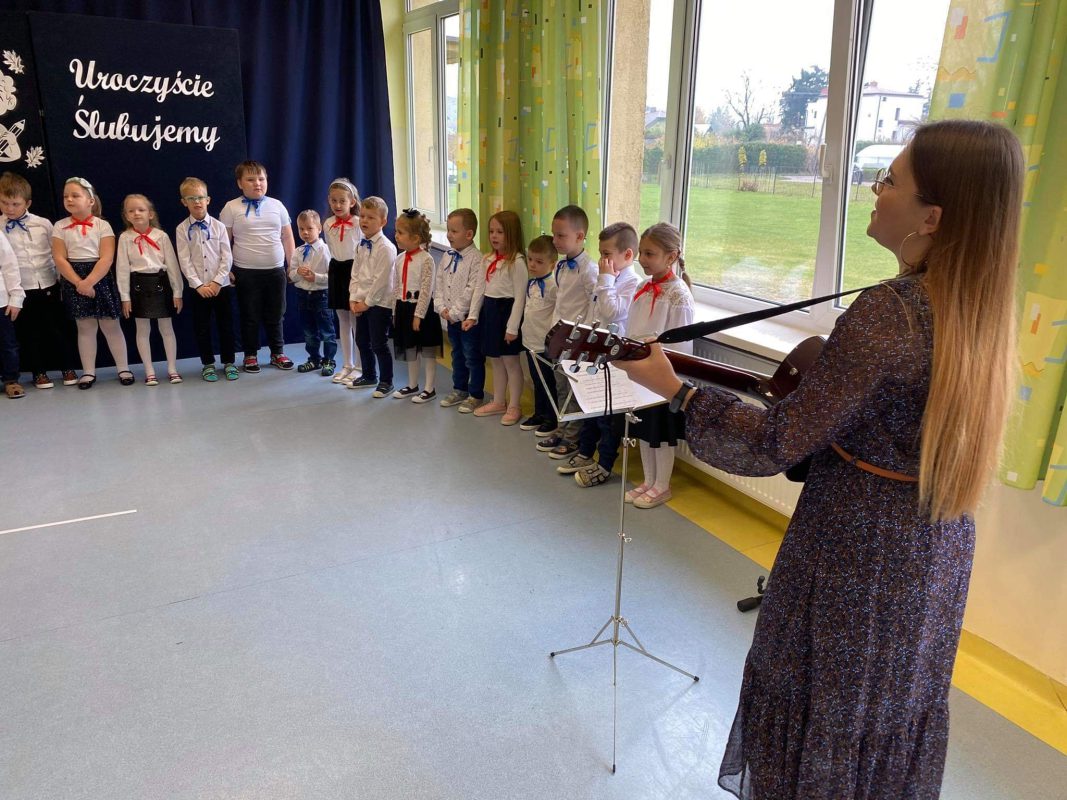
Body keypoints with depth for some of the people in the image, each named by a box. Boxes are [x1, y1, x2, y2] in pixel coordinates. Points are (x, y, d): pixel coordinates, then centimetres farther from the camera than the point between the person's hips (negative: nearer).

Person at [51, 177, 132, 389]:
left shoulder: (102, 225, -3)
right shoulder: (60, 226, 4)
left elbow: (107, 258, -11)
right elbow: (59, 259, -2)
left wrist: (88, 282, -19)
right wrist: (79, 283, -13)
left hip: (100, 278, -2)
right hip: (74, 281, 2)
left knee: (110, 325, 2)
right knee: (85, 327, 7)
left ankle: (123, 368, 11)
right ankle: (88, 372, 14)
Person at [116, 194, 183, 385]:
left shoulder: (161, 236, -1)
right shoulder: (125, 238, 0)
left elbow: (172, 264, 1)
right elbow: (122, 268, 0)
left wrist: (177, 292, 0)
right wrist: (125, 297, -3)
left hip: (160, 283, 0)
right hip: (139, 285, 0)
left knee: (166, 328, 6)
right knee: (143, 330, 6)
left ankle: (172, 369, 15)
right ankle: (149, 371, 14)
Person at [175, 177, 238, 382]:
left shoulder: (218, 226, 0)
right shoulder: (182, 229, -1)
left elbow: (227, 258, -3)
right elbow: (184, 261, -5)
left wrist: (217, 282, -12)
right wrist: (199, 285, -13)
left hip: (221, 285, 0)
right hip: (198, 288, 0)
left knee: (226, 326, 6)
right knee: (202, 328, 7)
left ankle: (229, 362, 18)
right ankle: (208, 364, 19)